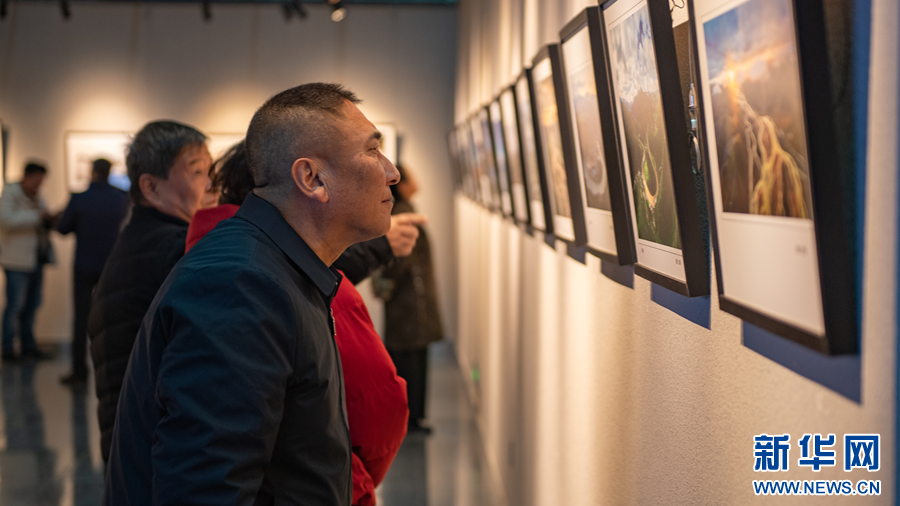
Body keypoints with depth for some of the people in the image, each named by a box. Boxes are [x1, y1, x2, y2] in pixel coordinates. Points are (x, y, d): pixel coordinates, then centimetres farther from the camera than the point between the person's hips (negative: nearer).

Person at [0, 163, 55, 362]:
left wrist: (50, 220, 3)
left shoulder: (37, 198, 17)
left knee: (32, 304, 10)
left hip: (36, 259, 8)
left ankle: (28, 346, 19)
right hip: (17, 260, -8)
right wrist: (36, 216, -24)